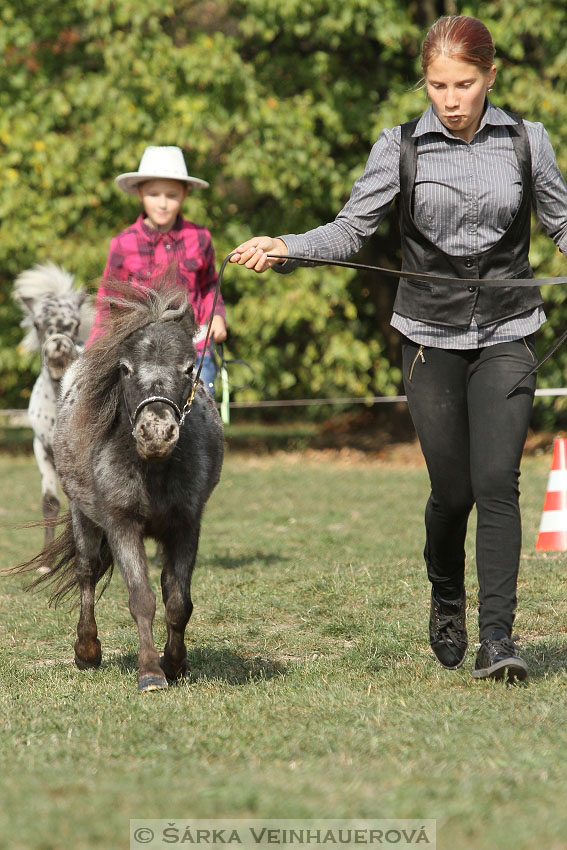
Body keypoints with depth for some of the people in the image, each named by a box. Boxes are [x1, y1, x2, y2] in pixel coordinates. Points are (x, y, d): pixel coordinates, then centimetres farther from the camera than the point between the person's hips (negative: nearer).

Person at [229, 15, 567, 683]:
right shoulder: (400, 149, -1)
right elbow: (350, 229, -1)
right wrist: (285, 248, -18)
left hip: (506, 336, 0)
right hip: (431, 339, 0)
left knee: (496, 482, -14)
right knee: (452, 489, 4)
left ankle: (497, 640, -14)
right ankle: (447, 601, 33)